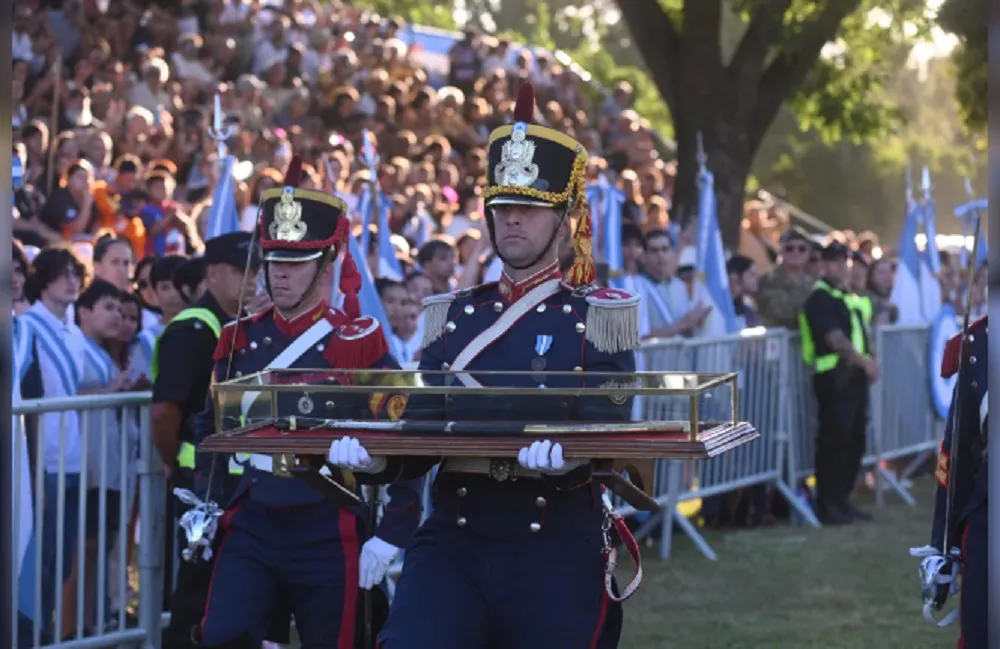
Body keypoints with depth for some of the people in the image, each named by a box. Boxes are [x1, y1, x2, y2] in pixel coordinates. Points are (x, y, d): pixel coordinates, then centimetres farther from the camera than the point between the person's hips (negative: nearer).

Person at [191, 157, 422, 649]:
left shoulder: (359, 343, -5)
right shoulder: (240, 340, 7)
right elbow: (211, 429, 20)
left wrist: (390, 538, -9)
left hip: (328, 539, -3)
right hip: (249, 533, 3)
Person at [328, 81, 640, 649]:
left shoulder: (599, 317, 1)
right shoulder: (452, 315, 11)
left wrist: (567, 455, -31)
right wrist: (372, 457, -14)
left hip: (557, 556, -2)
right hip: (453, 544, 2)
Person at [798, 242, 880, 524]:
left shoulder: (848, 297, 19)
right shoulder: (820, 299, -9)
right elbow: (835, 339, -18)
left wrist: (869, 362, 6)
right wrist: (864, 361, -22)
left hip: (854, 377, 9)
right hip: (834, 377, -9)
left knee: (855, 439, 11)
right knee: (834, 440, -7)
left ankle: (841, 500, 20)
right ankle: (827, 504, -2)